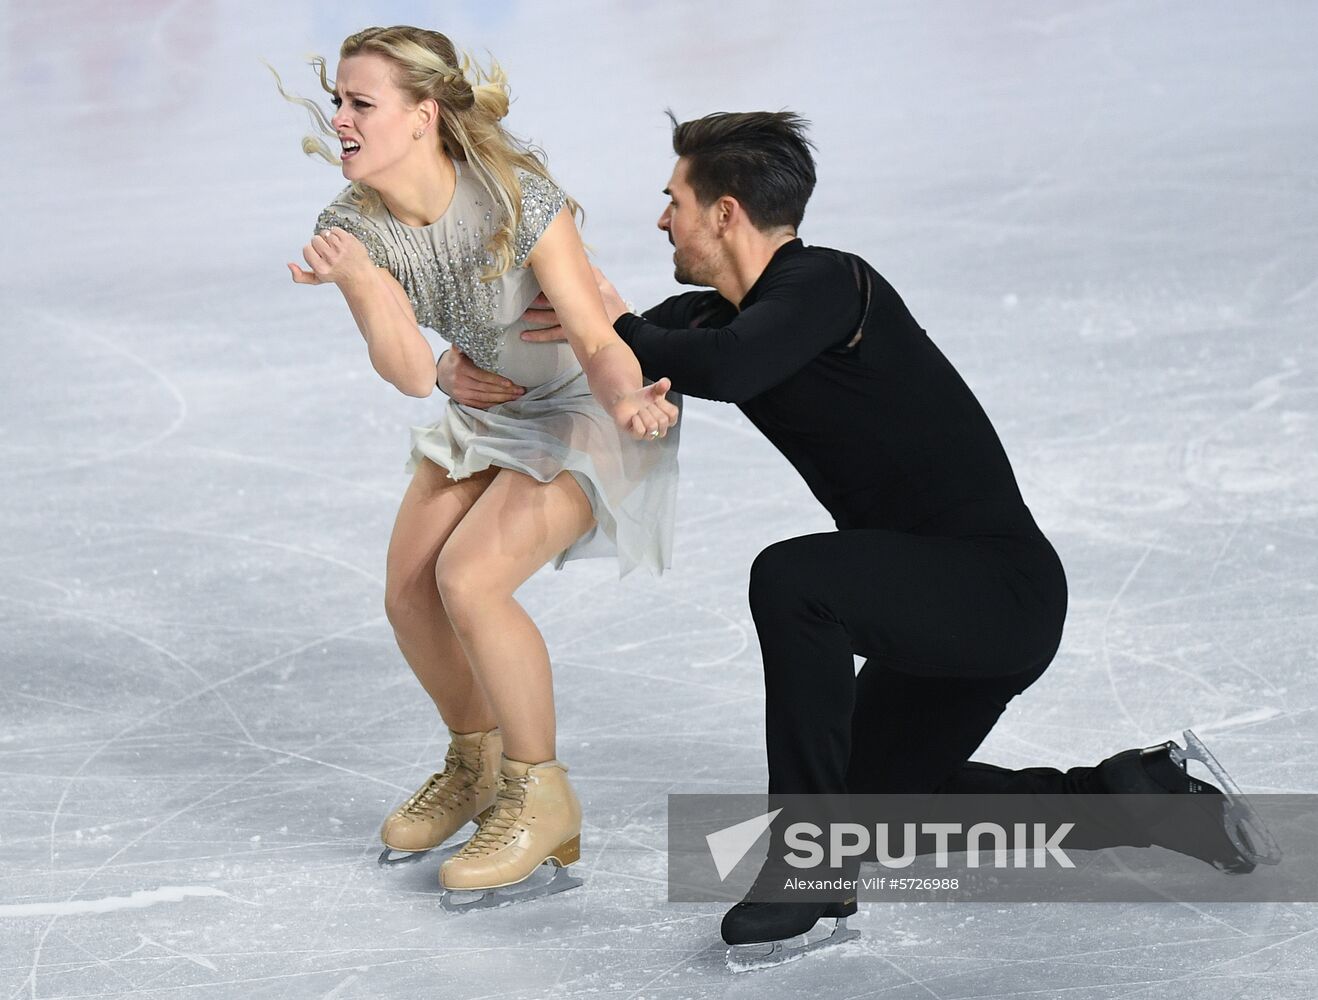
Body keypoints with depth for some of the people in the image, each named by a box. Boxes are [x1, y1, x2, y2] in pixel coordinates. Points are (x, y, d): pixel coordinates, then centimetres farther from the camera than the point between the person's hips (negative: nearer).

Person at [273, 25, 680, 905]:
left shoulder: (516, 198, -31)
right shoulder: (354, 227, -15)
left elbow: (598, 341, -28)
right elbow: (414, 374, -22)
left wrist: (631, 401, -50)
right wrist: (363, 280, -39)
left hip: (587, 410, -6)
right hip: (491, 407, 7)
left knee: (469, 576, -23)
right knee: (409, 592, -2)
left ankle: (540, 796, -4)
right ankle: (476, 764, 28)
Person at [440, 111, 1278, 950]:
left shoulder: (828, 285, -20)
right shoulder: (722, 317, 7)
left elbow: (725, 371, -39)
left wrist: (620, 327, -21)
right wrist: (470, 371, -8)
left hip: (1001, 588, -10)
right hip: (940, 600, 10)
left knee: (791, 580, -33)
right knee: (875, 802, 23)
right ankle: (1139, 796, 27)